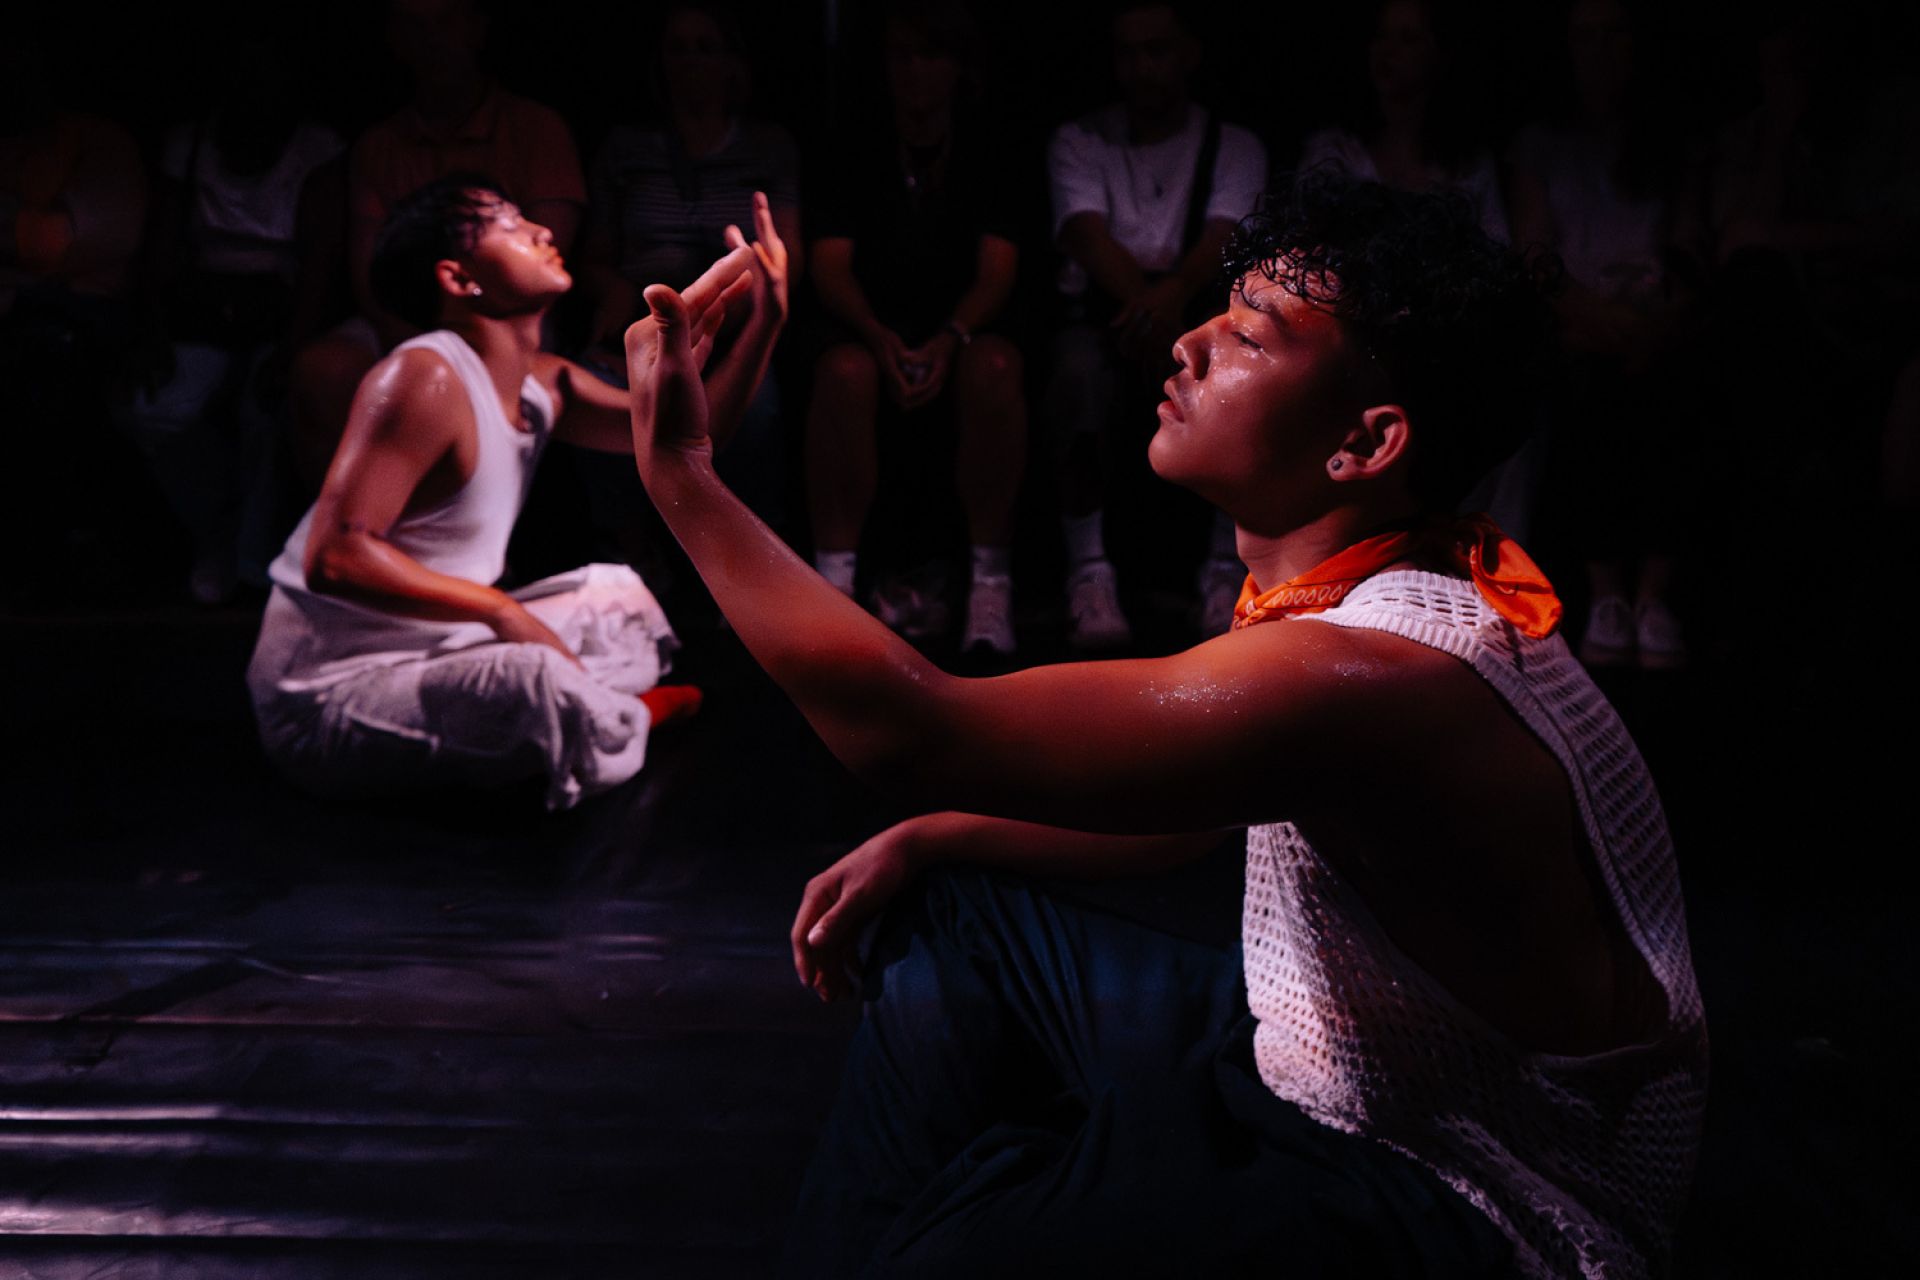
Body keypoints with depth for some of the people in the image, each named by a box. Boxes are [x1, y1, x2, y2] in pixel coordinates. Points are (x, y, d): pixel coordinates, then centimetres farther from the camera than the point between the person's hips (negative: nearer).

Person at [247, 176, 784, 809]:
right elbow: (334, 558, -29)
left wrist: (765, 317, -3)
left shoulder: (543, 384, 6)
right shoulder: (421, 377, -21)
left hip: (433, 652, 10)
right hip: (329, 699, -10)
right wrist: (498, 608, -27)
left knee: (622, 600, 22)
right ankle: (616, 720, -3)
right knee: (543, 681, -36)